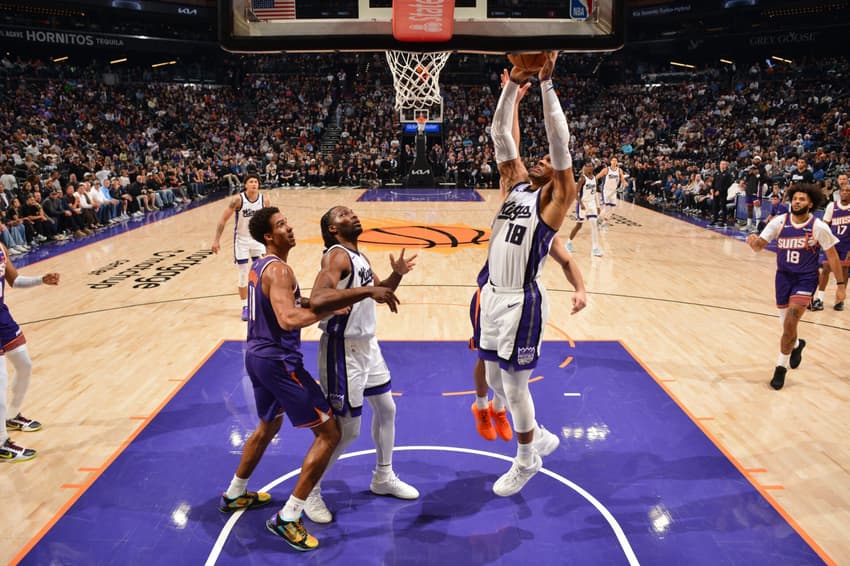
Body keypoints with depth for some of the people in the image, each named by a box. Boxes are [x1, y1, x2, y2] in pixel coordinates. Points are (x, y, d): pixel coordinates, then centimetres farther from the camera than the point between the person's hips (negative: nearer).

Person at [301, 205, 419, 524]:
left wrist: (397, 275, 2)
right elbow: (317, 300, -38)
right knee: (347, 430, -1)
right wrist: (365, 290, -38)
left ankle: (383, 478, 39)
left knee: (386, 408, 20)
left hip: (367, 344, 10)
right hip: (343, 350, -10)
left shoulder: (358, 256, 8)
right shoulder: (337, 256, -21)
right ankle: (310, 490, 20)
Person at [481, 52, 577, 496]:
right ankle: (539, 437, 41)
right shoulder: (517, 184, 12)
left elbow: (559, 137, -16)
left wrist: (546, 83, -16)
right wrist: (512, 84, 1)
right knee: (495, 381, 17)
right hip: (493, 294, 7)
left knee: (514, 384, 5)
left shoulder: (555, 197, -5)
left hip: (522, 300, -7)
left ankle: (526, 462, 28)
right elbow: (500, 132, 9)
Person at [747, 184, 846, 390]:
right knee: (786, 324, 14)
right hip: (783, 276, 3)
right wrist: (754, 242, -33)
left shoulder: (819, 227, -12)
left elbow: (832, 256, -4)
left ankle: (781, 367, 0)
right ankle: (796, 345, 49)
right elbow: (759, 246, -9)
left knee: (790, 323, -16)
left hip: (806, 279, -3)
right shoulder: (779, 222, -7)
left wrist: (841, 284, -3)